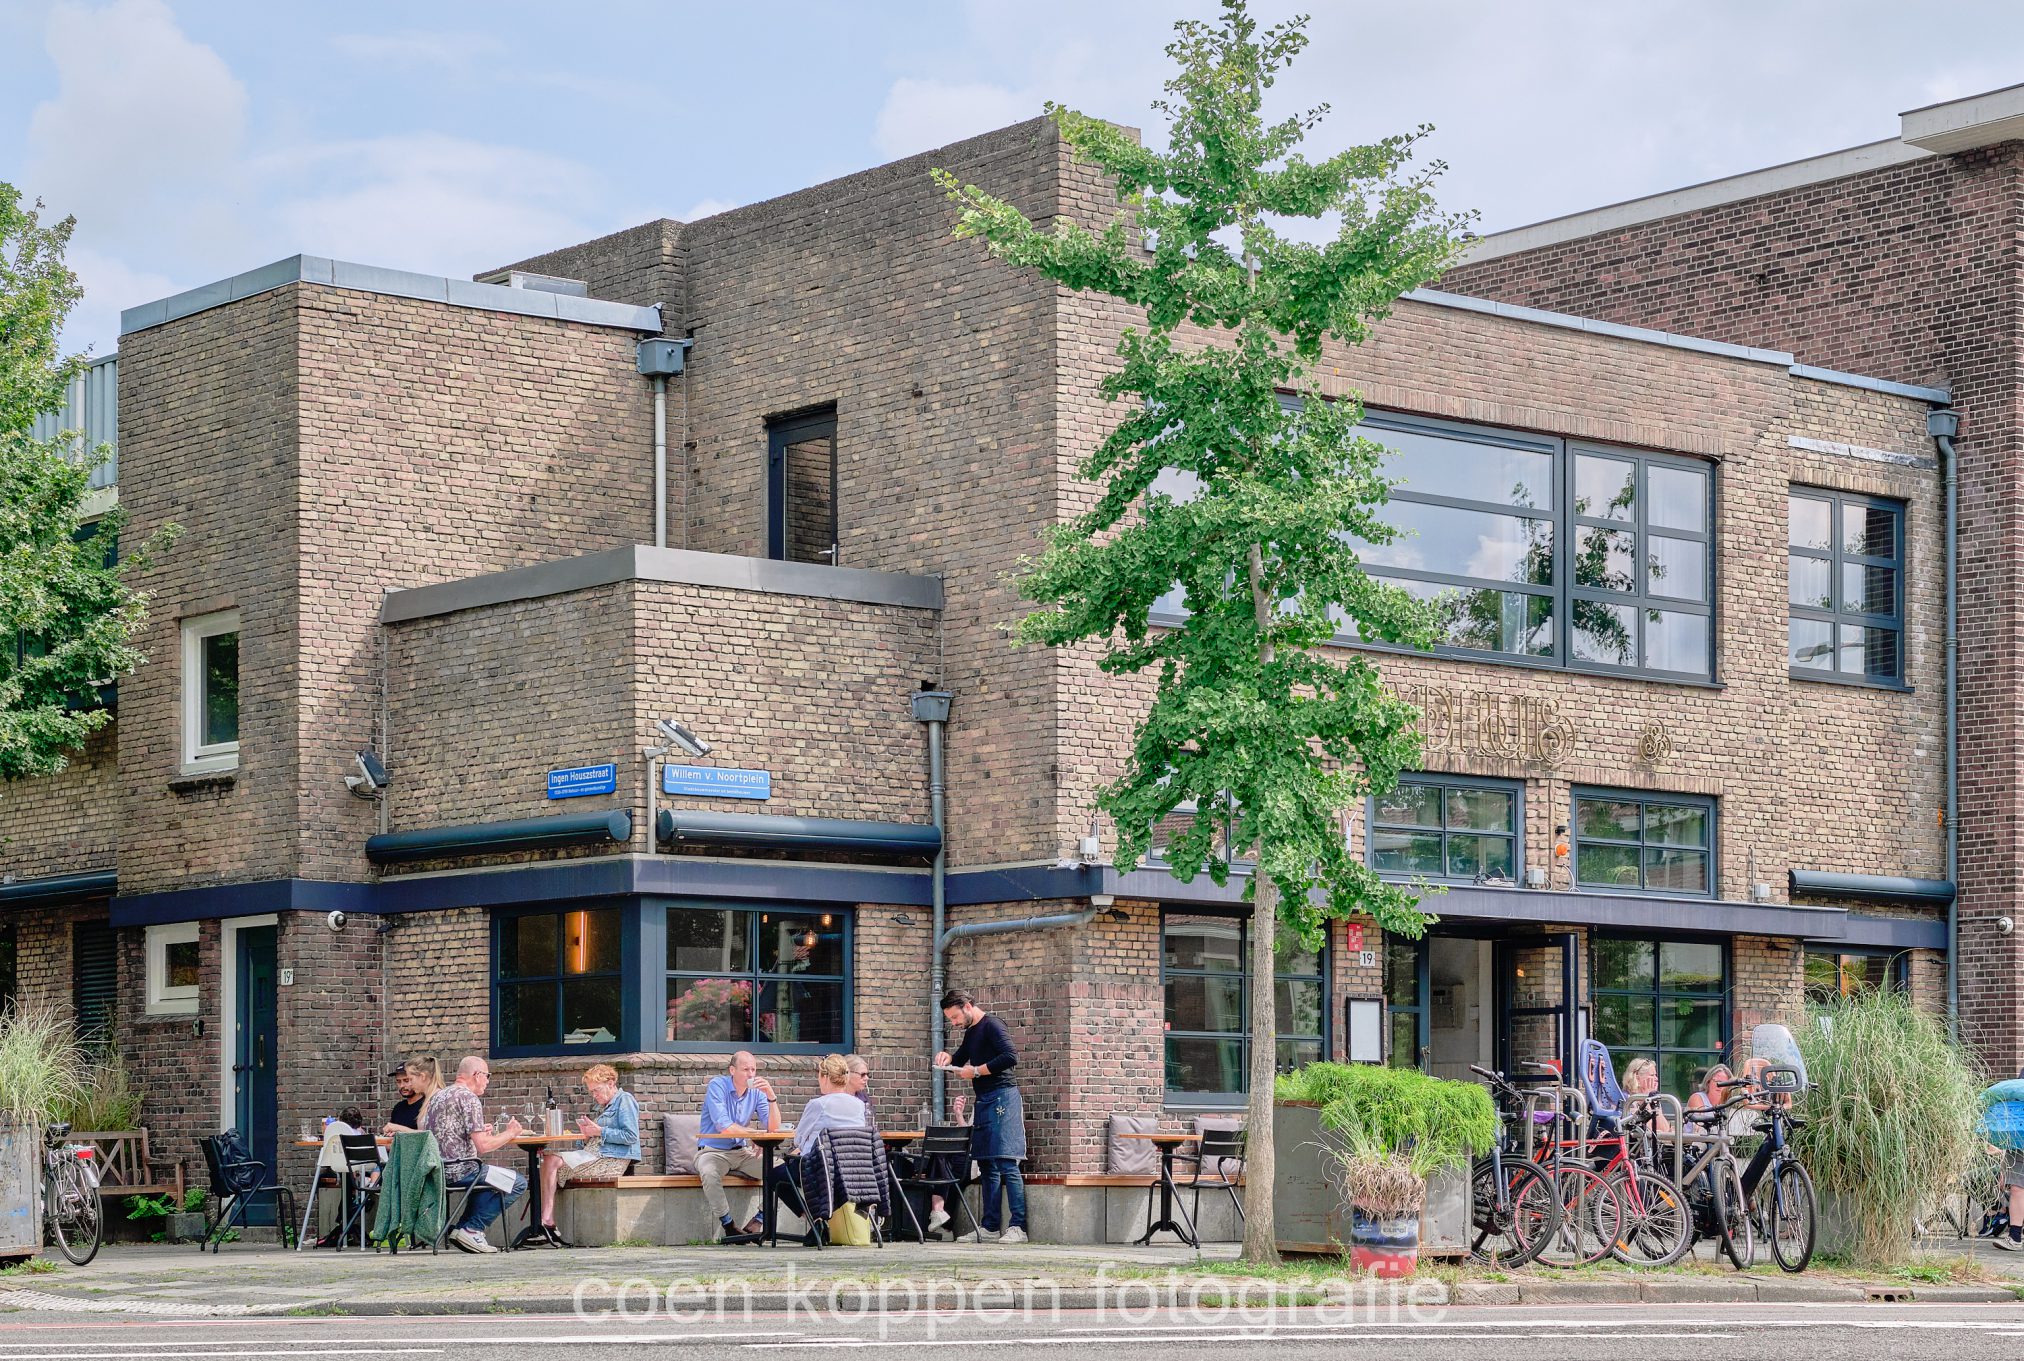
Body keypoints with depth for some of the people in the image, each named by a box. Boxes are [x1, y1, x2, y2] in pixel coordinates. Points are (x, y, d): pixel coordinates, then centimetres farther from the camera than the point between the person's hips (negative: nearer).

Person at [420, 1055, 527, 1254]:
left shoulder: (437, 1096, 17)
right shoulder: (469, 1098, -10)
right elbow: (483, 1146, -16)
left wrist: (479, 1131, 26)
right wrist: (510, 1133, 0)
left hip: (434, 1169, 9)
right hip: (458, 1170, -9)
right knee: (518, 1183, -4)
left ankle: (462, 1228, 19)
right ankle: (472, 1229, -4)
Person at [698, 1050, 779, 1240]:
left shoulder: (756, 1092, 3)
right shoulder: (717, 1086, -11)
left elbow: (773, 1128, -7)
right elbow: (723, 1126, -22)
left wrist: (771, 1096, -18)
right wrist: (753, 1133, -15)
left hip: (743, 1152, 5)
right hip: (713, 1151, -5)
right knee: (709, 1172, -37)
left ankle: (756, 1221, -9)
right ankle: (729, 1226, -25)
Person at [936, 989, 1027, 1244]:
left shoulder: (991, 1026, -9)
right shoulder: (971, 1032, 20)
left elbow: (1010, 1056, -21)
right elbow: (960, 1061, 32)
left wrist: (976, 1071, -15)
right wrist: (948, 1057, 9)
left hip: (1001, 1097, -10)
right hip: (984, 1102, 10)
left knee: (1006, 1164, -13)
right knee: (987, 1165, 10)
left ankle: (1018, 1227, -16)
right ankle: (990, 1227, 13)